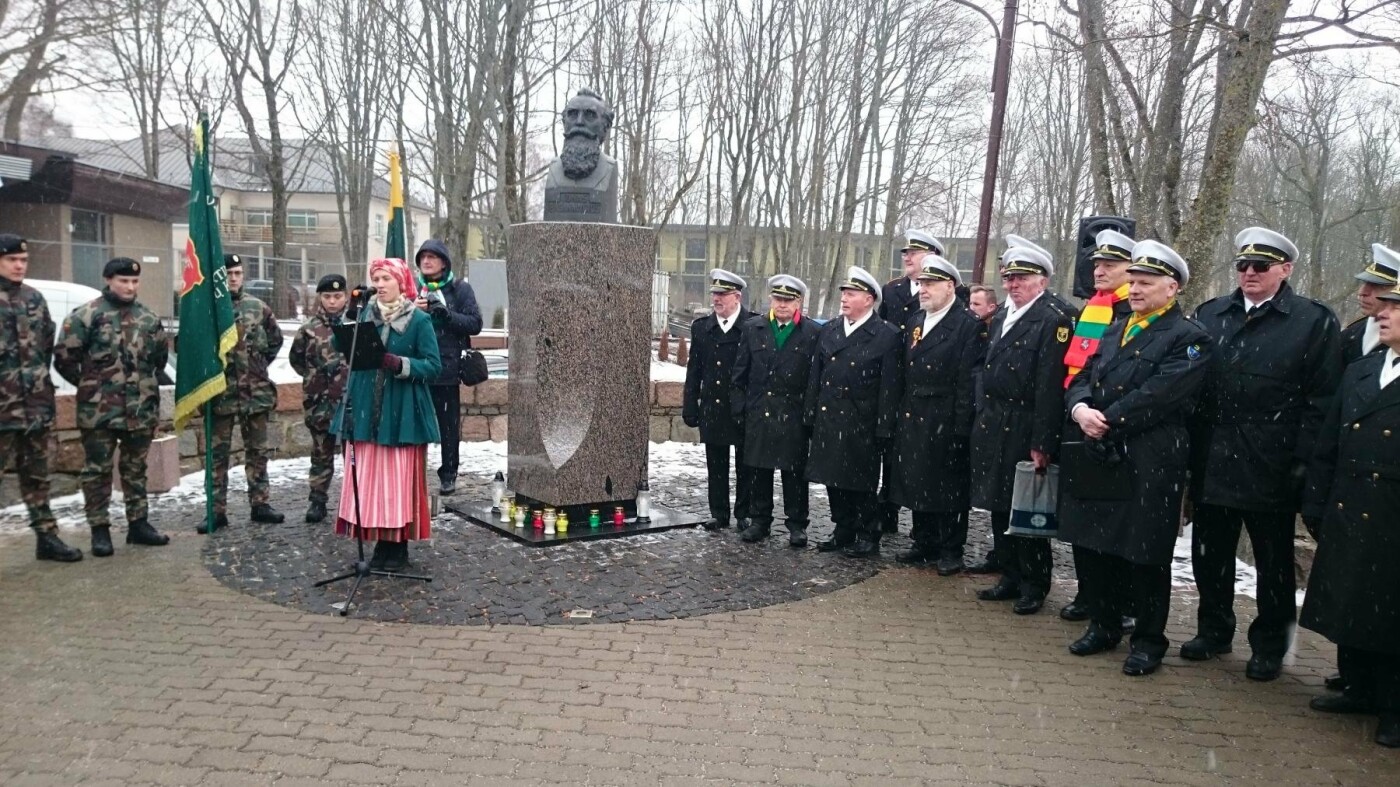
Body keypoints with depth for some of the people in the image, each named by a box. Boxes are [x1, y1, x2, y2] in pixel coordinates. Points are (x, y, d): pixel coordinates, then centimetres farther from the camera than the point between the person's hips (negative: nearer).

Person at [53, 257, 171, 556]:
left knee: (136, 469, 13)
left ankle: (138, 524, 21)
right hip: (99, 411, -4)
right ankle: (100, 529, 10)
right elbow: (64, 358, -4)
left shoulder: (148, 318, 9)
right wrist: (90, 385, 3)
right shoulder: (86, 315, -6)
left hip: (141, 409, 4)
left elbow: (161, 357, 21)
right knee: (97, 470, 3)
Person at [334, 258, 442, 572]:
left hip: (402, 415, -4)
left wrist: (400, 364, -20)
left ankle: (399, 546, 12)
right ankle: (381, 543, 18)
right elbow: (341, 346, -1)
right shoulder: (366, 314, 12)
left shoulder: (419, 320, -1)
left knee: (400, 481, 0)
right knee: (369, 480, 6)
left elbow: (434, 366, -6)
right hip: (367, 412, 4)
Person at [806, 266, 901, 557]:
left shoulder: (886, 335, -7)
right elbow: (815, 376, 11)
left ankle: (868, 536, 18)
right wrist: (810, 415, 7)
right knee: (834, 480, 12)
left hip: (861, 424, -5)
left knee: (862, 484, 4)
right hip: (828, 421, 5)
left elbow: (889, 386, -10)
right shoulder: (828, 331, 10)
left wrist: (883, 429, -13)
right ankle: (843, 531, 26)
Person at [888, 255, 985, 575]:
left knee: (949, 485, 2)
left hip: (946, 422, -7)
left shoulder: (968, 325, -8)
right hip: (913, 418, 7)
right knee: (917, 482, 13)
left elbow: (969, 379, -14)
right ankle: (924, 543, 26)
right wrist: (900, 412, 7)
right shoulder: (914, 322, 14)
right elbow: (906, 371, 13)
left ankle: (951, 550, 13)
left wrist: (962, 424, -18)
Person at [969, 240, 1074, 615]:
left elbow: (1051, 386, -18)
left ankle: (1034, 585, 16)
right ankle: (1011, 577, 27)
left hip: (1026, 431, -8)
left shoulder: (1054, 319, -12)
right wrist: (982, 419, 13)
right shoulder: (1002, 317, 14)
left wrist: (1042, 443, -21)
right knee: (999, 507, 14)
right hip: (994, 429, 8)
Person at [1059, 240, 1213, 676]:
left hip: (1149, 462, -7)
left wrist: (1107, 421, -17)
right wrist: (1080, 409, -9)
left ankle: (1149, 640, 18)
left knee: (1144, 553, 2)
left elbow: (1159, 394, -18)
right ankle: (1104, 625, 29)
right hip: (1097, 456, 7)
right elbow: (1082, 377, 12)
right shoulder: (1116, 330, 18)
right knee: (1090, 542, 12)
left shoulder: (1190, 338, -5)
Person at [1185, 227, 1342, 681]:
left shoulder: (1314, 322, -2)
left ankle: (1269, 646, 24)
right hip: (1211, 466, 4)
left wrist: (1303, 461, -13)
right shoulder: (1210, 314, 10)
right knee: (1209, 554, 13)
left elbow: (1322, 399, -6)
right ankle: (1214, 630, 30)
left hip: (1270, 469, -4)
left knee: (1273, 561, 10)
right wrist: (1190, 449, 3)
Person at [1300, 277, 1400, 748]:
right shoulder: (1358, 372, 10)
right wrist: (1316, 507, 9)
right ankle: (1359, 690, 31)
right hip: (1348, 519, 6)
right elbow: (1327, 447, 12)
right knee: (1351, 607, 15)